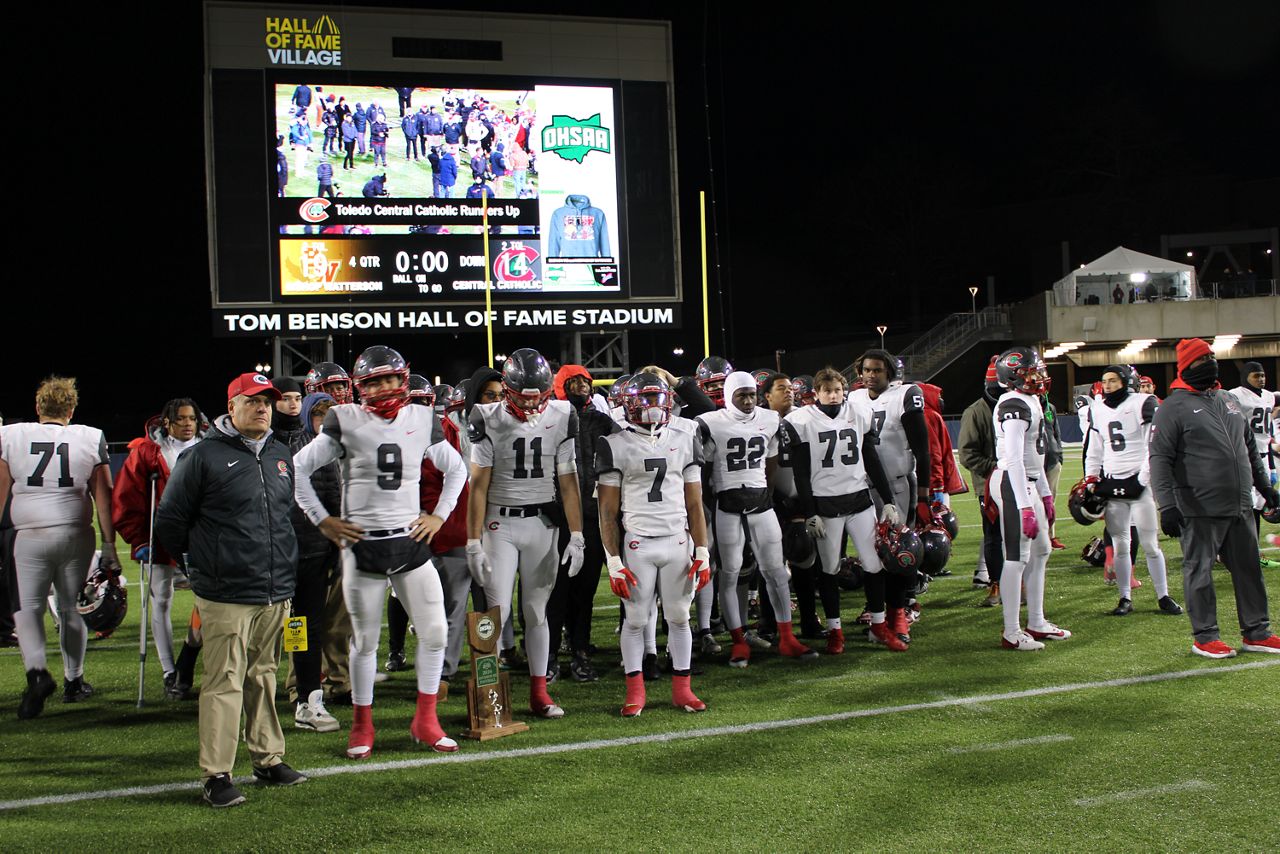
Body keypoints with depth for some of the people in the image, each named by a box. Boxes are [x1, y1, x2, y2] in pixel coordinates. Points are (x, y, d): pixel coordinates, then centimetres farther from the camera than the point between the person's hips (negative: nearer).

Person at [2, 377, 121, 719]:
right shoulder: (91, 439, 2)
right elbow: (103, 497, 2)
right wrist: (109, 545, 6)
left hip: (29, 535, -1)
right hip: (76, 535, 2)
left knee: (28, 607, 4)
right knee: (70, 608, 13)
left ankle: (37, 671, -19)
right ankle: (73, 681, 21)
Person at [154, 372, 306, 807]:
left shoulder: (281, 456, 14)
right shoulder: (204, 456, -6)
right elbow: (170, 519, -1)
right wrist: (202, 561, 5)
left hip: (276, 591, 6)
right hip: (227, 595, -6)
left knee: (264, 677, 15)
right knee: (224, 681, -6)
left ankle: (268, 759, 24)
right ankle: (217, 775, -1)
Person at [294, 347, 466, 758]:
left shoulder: (422, 421, 5)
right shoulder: (346, 423, -3)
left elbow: (456, 469, 20)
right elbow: (298, 469, 2)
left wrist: (439, 515, 10)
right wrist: (323, 520, -1)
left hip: (411, 541, 3)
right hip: (362, 544, -3)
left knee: (435, 631, 0)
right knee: (365, 640, 6)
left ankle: (425, 721, 15)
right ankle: (362, 726, 21)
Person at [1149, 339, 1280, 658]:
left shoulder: (1229, 402, 16)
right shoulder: (1173, 408, -6)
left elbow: (1250, 449, 25)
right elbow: (1160, 460, -12)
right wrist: (1167, 506, -18)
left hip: (1239, 507, 7)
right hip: (1199, 509, -7)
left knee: (1249, 567, 12)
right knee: (1200, 571, 2)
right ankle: (1205, 637, 11)